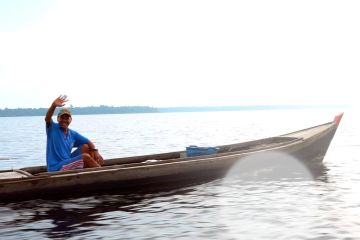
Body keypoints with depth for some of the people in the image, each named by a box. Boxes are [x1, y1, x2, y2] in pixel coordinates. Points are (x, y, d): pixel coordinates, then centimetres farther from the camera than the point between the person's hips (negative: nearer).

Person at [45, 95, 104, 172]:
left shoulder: (73, 134, 11)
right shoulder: (53, 128, -5)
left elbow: (89, 142, 11)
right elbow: (47, 118, -25)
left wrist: (96, 152, -10)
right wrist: (54, 105, -45)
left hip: (67, 163, 7)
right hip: (56, 168, -7)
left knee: (86, 147, 4)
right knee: (85, 157, -19)